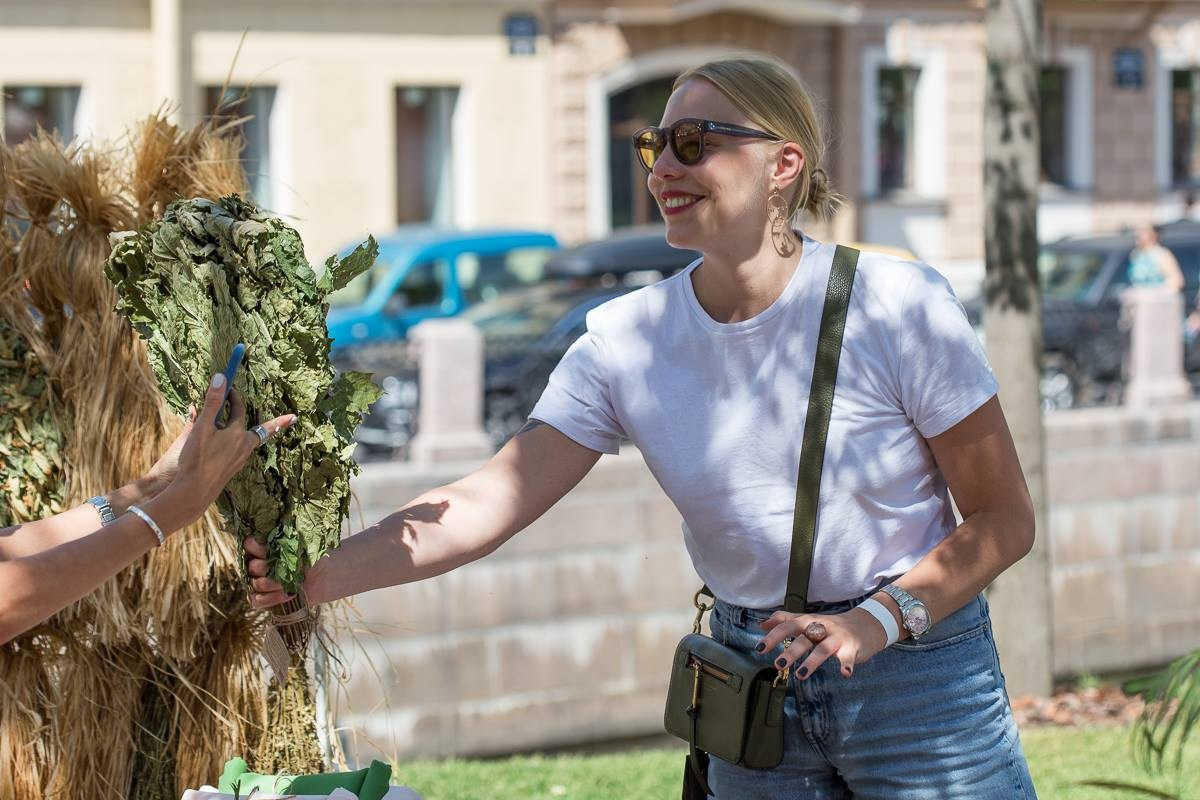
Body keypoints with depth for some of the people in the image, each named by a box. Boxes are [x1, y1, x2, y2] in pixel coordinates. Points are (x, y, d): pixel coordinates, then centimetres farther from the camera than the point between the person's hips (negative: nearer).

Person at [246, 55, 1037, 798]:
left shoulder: (899, 306, -14)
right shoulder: (625, 341, -6)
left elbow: (1003, 521, -8)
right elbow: (489, 503, -13)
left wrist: (877, 621, -23)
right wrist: (320, 573, -27)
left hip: (918, 674, -3)